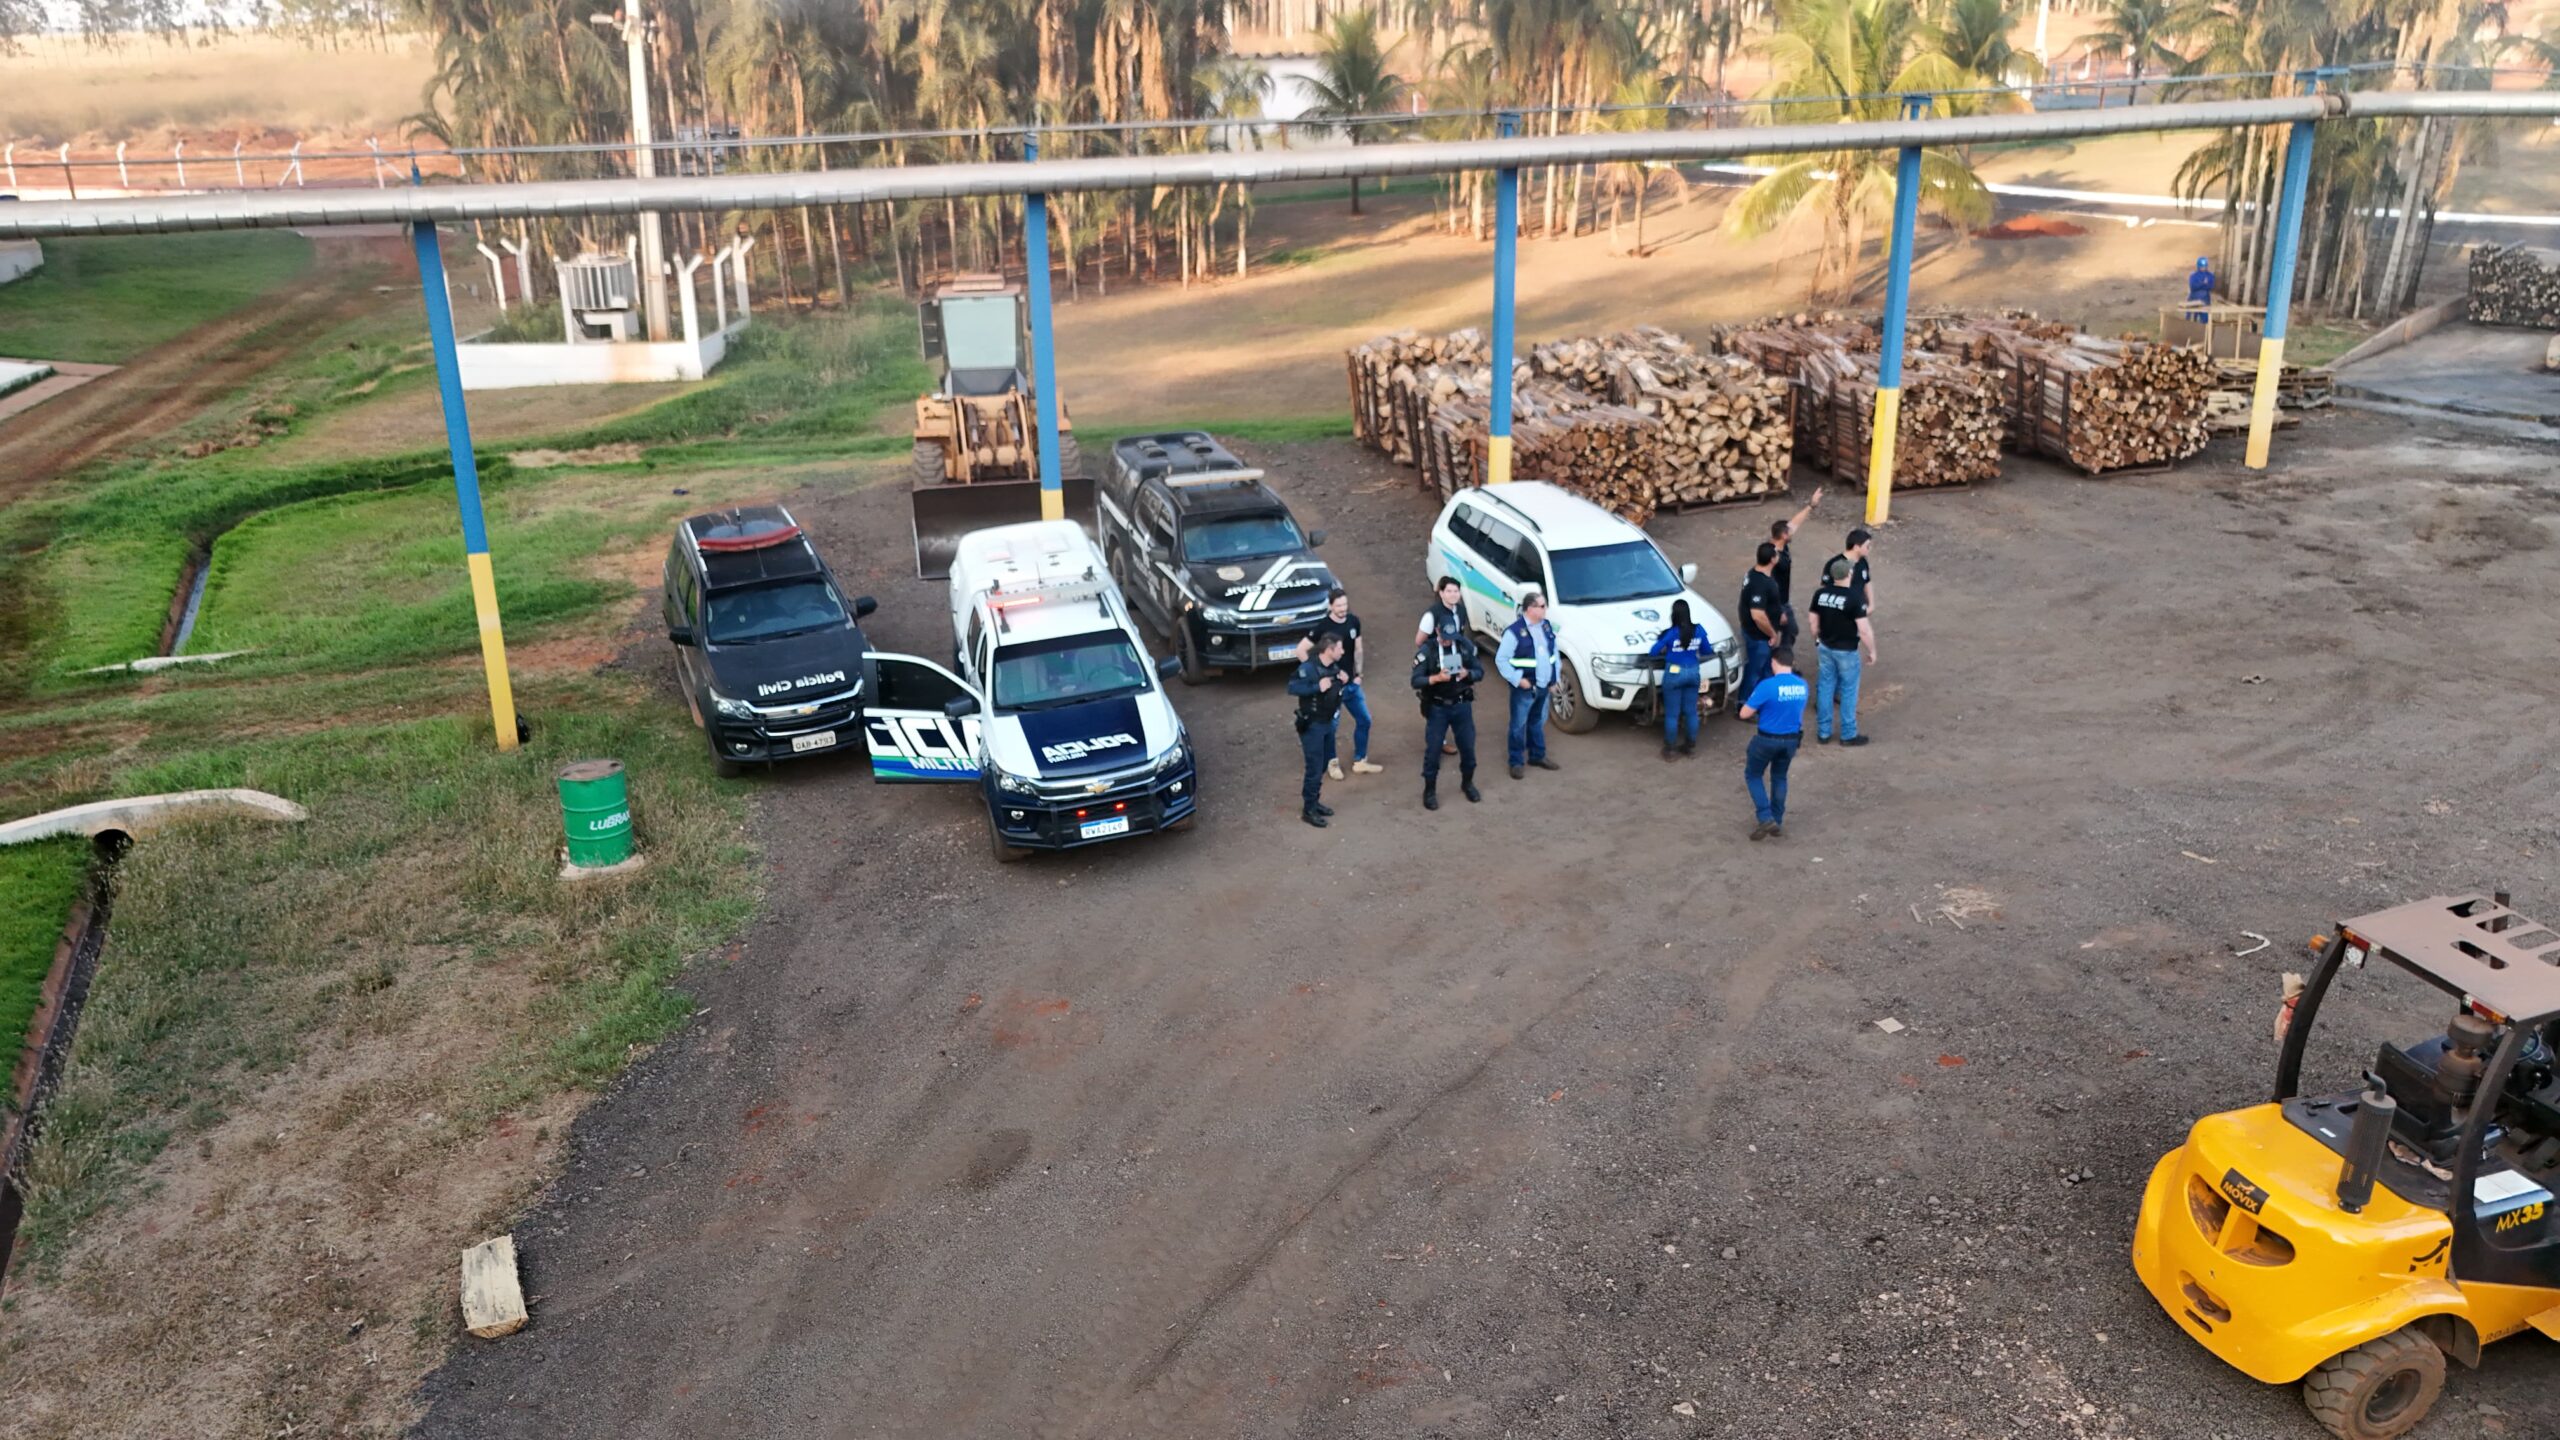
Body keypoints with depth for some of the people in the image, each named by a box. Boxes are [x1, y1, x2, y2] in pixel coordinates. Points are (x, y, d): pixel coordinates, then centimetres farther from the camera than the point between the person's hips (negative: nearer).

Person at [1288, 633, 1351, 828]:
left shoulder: (1334, 666, 2)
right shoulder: (1308, 667, -23)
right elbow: (1292, 687, -30)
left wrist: (1344, 681, -4)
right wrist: (1318, 687, -34)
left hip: (1327, 723, 8)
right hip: (1311, 725, -8)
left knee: (1323, 765, 17)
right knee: (1315, 768, -4)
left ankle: (1314, 802, 31)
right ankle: (1308, 810, 6)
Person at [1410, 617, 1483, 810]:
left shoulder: (1466, 645, -6)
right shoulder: (1426, 650, -14)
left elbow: (1480, 671, 1)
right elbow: (1416, 681, -16)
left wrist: (1467, 674, -22)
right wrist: (1436, 678, -33)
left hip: (1462, 705, 3)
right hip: (1437, 708, -3)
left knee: (1467, 746, 13)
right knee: (1433, 750, 4)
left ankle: (1467, 783, 36)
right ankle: (1430, 791, 20)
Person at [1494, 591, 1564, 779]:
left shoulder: (1547, 627, 5)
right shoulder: (1514, 631, -18)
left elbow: (1554, 653, 15)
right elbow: (1501, 659, -15)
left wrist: (1554, 680, 11)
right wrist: (1517, 679, -20)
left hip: (1544, 686, 7)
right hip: (1525, 688, -7)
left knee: (1538, 723, 20)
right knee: (1519, 725, 4)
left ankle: (1538, 756, 34)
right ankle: (1516, 762, 14)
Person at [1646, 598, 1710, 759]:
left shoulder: (1670, 634, -17)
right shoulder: (1699, 630, -5)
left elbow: (1654, 652, -9)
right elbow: (1706, 651, 9)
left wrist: (1662, 645, 13)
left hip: (1674, 673, -4)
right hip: (1693, 673, 4)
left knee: (1672, 714, 6)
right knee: (1691, 711, 15)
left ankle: (1670, 749, 13)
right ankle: (1691, 746, 25)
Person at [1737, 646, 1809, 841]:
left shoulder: (1768, 685, -22)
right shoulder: (1802, 686, -3)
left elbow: (1744, 714, -17)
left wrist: (1759, 709, 2)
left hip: (1767, 739, -5)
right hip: (1791, 740, 5)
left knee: (1752, 775, 14)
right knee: (1779, 778, 23)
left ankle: (1766, 819, 3)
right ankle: (1777, 822, 27)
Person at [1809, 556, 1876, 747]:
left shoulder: (1820, 594, -5)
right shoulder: (1854, 598, -21)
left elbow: (1814, 622, 4)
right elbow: (1864, 630, -19)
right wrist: (1872, 651, -6)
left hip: (1825, 648, 5)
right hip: (1846, 651, -5)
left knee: (1825, 688, 14)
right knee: (1848, 691, 8)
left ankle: (1823, 733, 20)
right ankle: (1848, 735, 18)